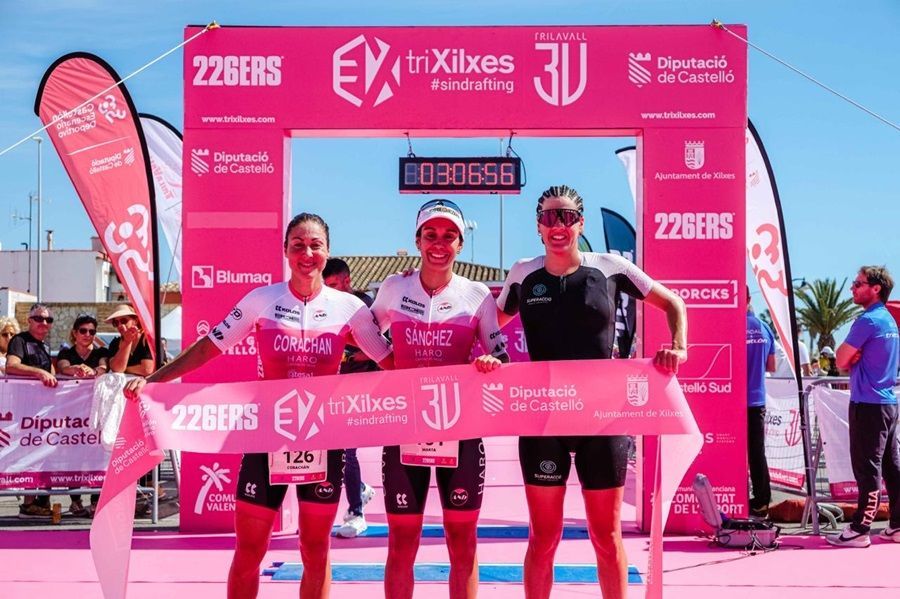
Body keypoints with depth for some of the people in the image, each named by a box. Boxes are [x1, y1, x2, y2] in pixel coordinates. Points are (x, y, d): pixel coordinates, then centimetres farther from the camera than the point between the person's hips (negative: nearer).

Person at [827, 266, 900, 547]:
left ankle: (859, 530, -4)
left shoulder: (867, 321, -14)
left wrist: (850, 357, 6)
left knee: (867, 469, -7)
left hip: (867, 404, -9)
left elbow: (841, 360, -10)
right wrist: (854, 358, 4)